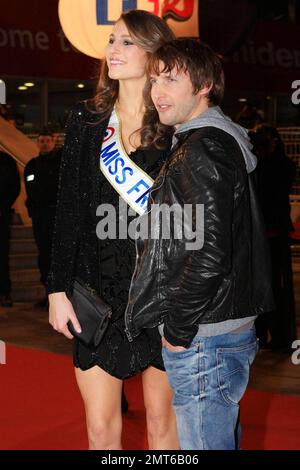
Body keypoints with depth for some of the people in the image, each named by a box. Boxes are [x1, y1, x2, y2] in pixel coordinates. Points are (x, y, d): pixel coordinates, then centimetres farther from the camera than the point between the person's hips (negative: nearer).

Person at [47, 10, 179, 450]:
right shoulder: (87, 120, 5)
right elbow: (68, 211, 4)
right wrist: (58, 289, -1)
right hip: (101, 293, 2)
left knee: (162, 418, 9)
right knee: (101, 428, 5)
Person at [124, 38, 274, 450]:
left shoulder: (203, 149, -15)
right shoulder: (224, 140, 16)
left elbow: (210, 253, -25)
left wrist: (178, 329, -15)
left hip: (202, 338, -10)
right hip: (231, 330, 10)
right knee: (222, 438, 20)